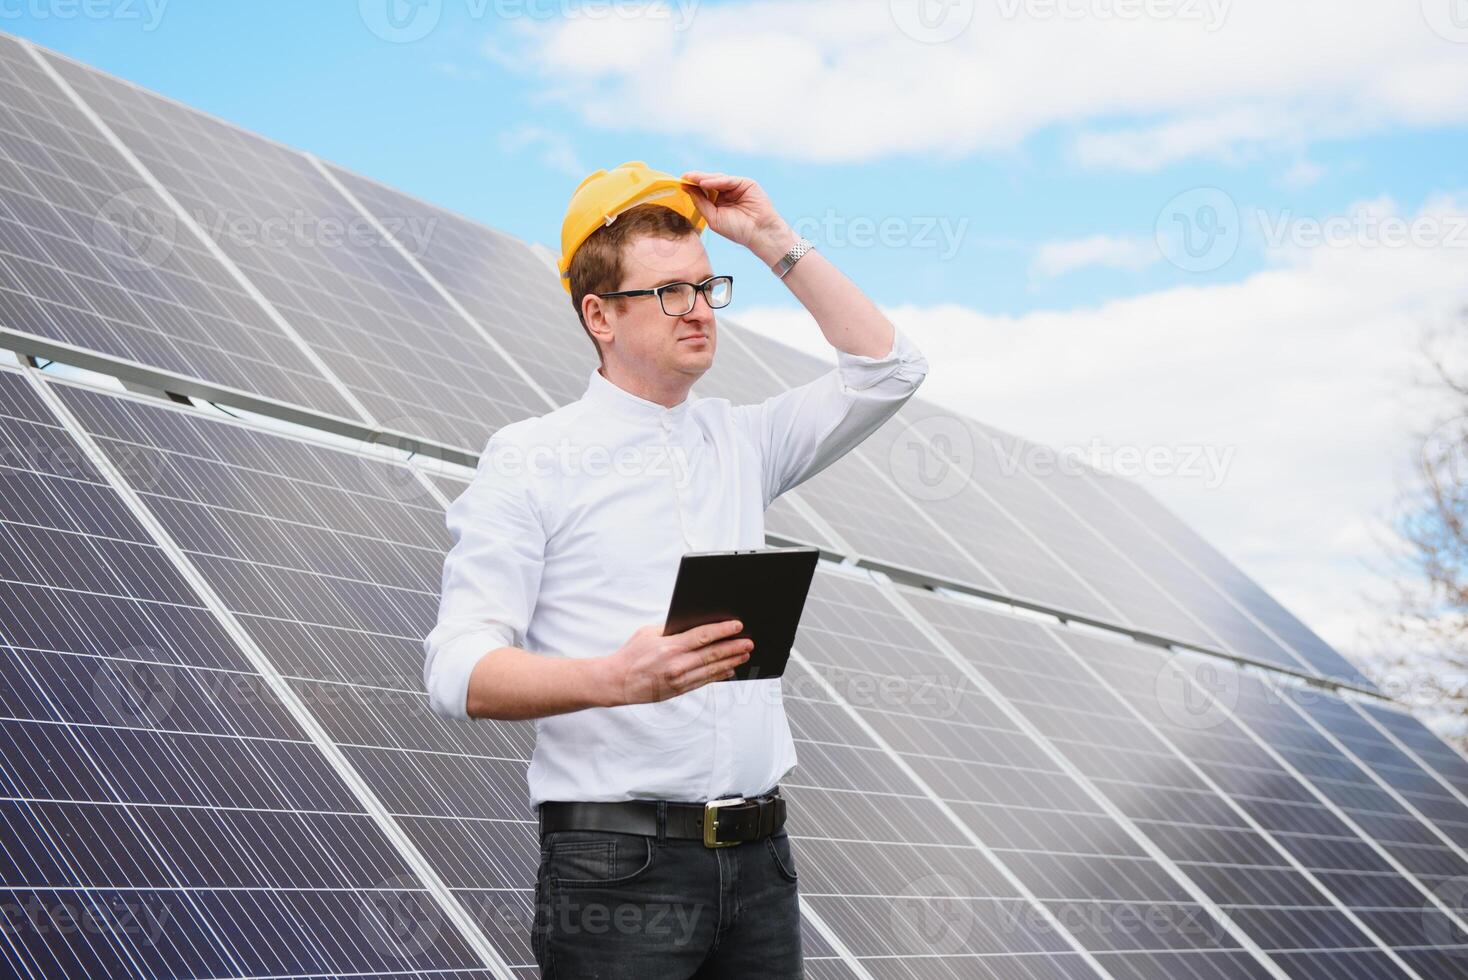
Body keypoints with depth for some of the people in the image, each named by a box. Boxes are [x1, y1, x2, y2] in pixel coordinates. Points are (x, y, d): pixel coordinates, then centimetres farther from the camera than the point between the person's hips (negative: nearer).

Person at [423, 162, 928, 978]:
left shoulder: (741, 442, 15)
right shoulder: (531, 458, -2)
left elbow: (888, 369, 14)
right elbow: (461, 673, -10)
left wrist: (773, 241, 10)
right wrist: (612, 678, -27)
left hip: (758, 857, 5)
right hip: (620, 867, -5)